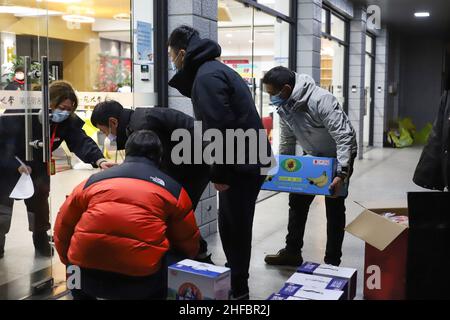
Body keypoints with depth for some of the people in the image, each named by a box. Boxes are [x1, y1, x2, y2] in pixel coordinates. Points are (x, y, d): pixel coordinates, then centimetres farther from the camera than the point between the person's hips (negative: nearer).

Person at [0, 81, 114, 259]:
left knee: (39, 204, 14)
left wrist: (99, 160, -48)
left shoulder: (67, 121, -19)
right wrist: (16, 165, -31)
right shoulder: (20, 113, -31)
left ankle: (41, 243, 33)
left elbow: (81, 141, -30)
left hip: (36, 167, 4)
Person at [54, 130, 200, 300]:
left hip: (87, 277, 3)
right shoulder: (173, 189, 12)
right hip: (140, 281, -3)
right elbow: (189, 245, 18)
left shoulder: (92, 181, 17)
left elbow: (63, 227, 24)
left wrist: (71, 263, 41)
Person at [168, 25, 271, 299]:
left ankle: (238, 290, 14)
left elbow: (221, 128, -23)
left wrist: (219, 173, -17)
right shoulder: (216, 69, 18)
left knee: (236, 229, 2)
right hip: (246, 160, 10)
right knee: (232, 226, 18)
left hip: (241, 164, -10)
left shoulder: (206, 76, -15)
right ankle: (235, 282, 31)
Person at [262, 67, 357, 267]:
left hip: (338, 155, -7)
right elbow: (287, 139, 4)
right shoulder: (283, 106, -11)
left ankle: (332, 261, 8)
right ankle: (292, 252, 20)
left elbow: (344, 136, -36)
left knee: (334, 207, -2)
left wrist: (341, 174, -41)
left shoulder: (321, 101, -35)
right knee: (297, 201, 7)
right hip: (312, 156, 7)